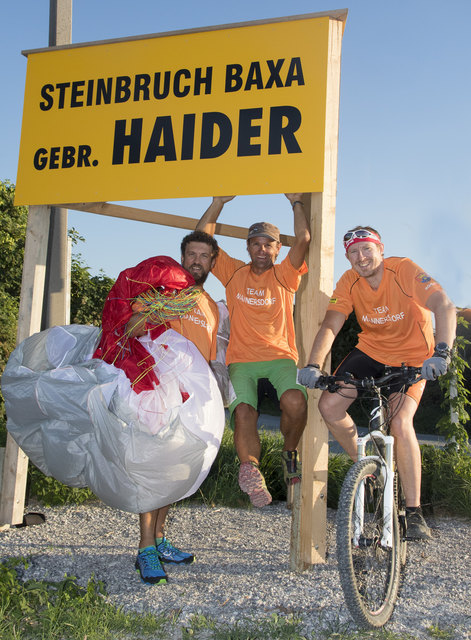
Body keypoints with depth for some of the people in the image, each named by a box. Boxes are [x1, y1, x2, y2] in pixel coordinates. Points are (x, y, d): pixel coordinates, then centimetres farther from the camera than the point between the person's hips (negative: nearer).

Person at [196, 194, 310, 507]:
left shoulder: (284, 275, 9)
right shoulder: (235, 272, 11)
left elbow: (303, 239, -5)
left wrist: (296, 202, -4)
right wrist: (219, 202, 2)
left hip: (280, 356, 0)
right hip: (242, 360, 0)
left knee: (295, 402, -28)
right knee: (243, 413, -25)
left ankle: (290, 453, 2)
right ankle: (251, 474, -4)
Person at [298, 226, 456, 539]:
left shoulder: (405, 270, -23)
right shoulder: (349, 282, -11)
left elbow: (445, 307, -35)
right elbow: (330, 325, -20)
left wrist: (441, 353, -51)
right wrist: (314, 365, -36)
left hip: (412, 358, -4)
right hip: (371, 352, 4)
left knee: (401, 424, -24)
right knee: (329, 405, -13)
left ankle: (414, 511, -10)